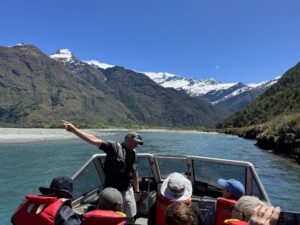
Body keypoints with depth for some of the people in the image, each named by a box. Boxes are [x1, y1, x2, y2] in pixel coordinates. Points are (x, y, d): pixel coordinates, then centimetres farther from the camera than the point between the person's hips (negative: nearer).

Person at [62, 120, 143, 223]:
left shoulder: (133, 153, 5)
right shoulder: (114, 147, -14)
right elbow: (93, 140, -24)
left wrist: (137, 191, 15)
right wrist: (74, 129, -34)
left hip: (128, 190, 5)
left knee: (131, 217, 17)